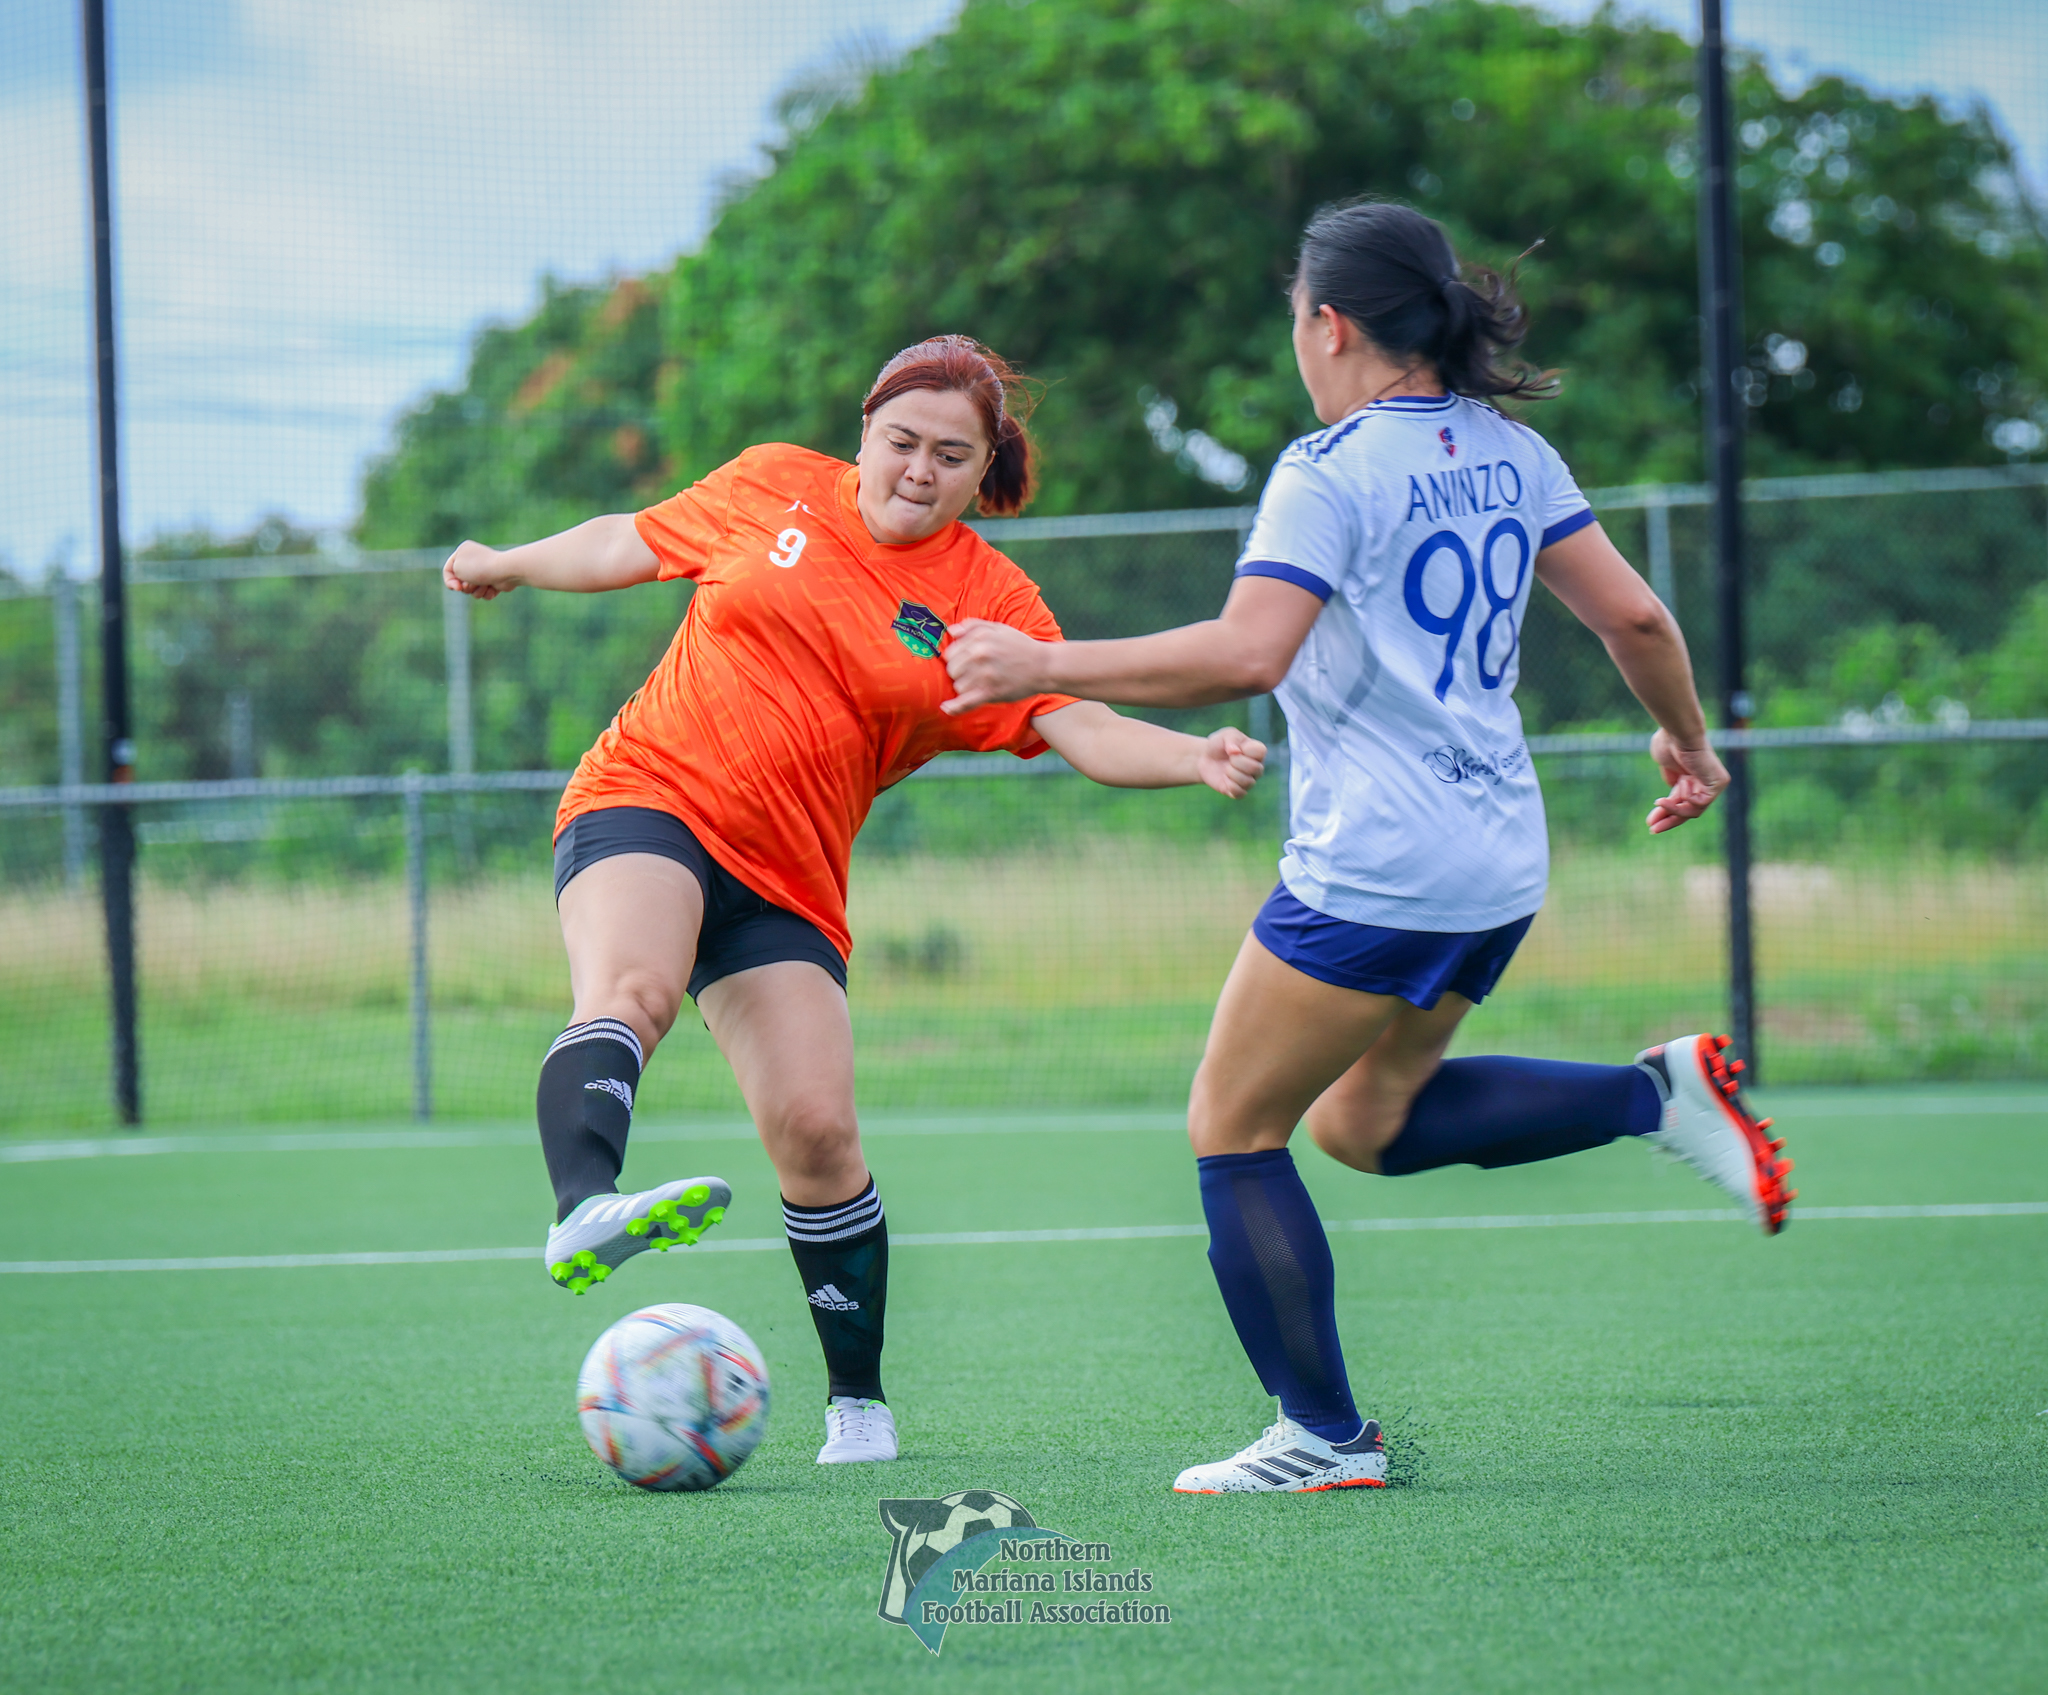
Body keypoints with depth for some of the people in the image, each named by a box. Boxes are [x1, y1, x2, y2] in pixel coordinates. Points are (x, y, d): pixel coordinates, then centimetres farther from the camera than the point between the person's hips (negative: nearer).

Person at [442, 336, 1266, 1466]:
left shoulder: (989, 601, 3)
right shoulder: (771, 488, 6)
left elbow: (1081, 728, -8)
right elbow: (634, 544, 22)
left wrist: (1194, 760, -26)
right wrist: (508, 565, 33)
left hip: (786, 879, 1)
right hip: (647, 797, -1)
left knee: (815, 1128, -10)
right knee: (632, 992, -33)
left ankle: (858, 1404, 6)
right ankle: (581, 1211, -59)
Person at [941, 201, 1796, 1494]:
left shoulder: (1330, 474, -13)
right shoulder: (1511, 455, 9)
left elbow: (1247, 653, -24)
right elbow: (1635, 618, 10)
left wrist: (1042, 664, -18)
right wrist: (1688, 740, 28)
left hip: (1371, 873, -8)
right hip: (1501, 868, 8)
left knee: (1233, 1131, 6)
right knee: (1367, 1123, 23)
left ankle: (1326, 1437, 8)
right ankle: (1661, 1092, 8)